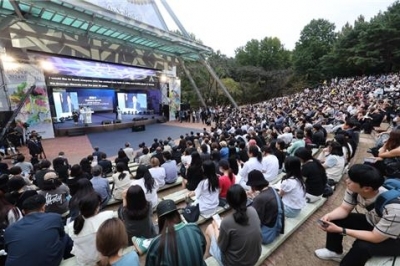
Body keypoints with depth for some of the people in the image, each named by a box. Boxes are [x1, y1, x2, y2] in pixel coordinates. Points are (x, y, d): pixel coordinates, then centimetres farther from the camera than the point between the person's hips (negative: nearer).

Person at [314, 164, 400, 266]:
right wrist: (329, 215, -29)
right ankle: (335, 252, 22)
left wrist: (340, 230, -33)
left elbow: (376, 238, -29)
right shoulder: (354, 189, -24)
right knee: (334, 219, -4)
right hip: (371, 222, 6)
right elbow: (344, 209, -9)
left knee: (362, 246, -30)